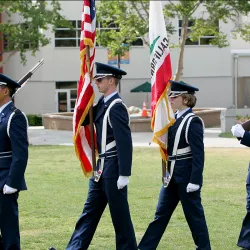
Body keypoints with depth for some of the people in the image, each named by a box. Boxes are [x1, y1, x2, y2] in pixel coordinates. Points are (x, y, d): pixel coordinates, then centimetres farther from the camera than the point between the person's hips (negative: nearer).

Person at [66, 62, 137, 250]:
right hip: (102, 167, 10)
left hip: (113, 168, -10)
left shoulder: (117, 107, -17)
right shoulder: (103, 104, 12)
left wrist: (124, 175, -22)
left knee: (120, 215, 0)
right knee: (90, 212, 8)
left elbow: (125, 143, -21)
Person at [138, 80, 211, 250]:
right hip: (172, 175, 8)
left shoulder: (193, 122, -14)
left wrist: (195, 181, -20)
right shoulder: (174, 119, 10)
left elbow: (199, 154, -17)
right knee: (161, 213, 10)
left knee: (194, 214, 1)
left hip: (187, 176, -8)